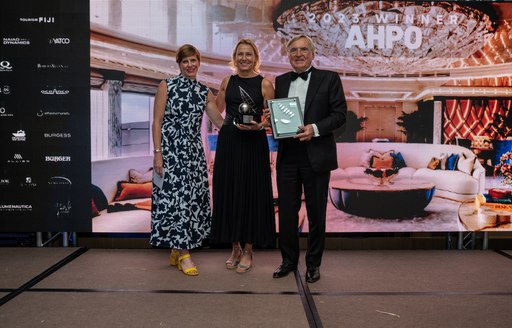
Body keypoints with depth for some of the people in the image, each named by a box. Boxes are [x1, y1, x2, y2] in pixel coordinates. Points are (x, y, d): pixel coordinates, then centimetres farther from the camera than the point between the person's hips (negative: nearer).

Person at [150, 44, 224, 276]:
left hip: (193, 152, 5)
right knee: (174, 197, -5)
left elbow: (220, 122, 9)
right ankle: (184, 254, 3)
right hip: (170, 150, -4)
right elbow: (157, 121, -5)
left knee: (192, 198, 5)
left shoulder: (204, 92, 11)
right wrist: (157, 153, -13)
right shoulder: (167, 85, -1)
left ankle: (177, 249, 20)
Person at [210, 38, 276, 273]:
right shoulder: (227, 82, 10)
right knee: (228, 192, 5)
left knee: (251, 193, 0)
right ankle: (235, 248, 20)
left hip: (254, 143, -3)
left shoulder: (264, 84, 1)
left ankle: (247, 251, 13)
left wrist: (258, 126, -17)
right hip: (228, 143, 3)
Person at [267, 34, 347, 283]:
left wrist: (315, 129, -19)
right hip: (287, 157, 3)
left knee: (316, 212, 7)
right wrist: (271, 117, -4)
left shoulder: (329, 78, 0)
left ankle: (313, 263, 22)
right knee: (287, 211, 8)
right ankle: (289, 260, 24)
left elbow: (340, 114, -5)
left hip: (316, 157, -3)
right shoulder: (281, 81, 12)